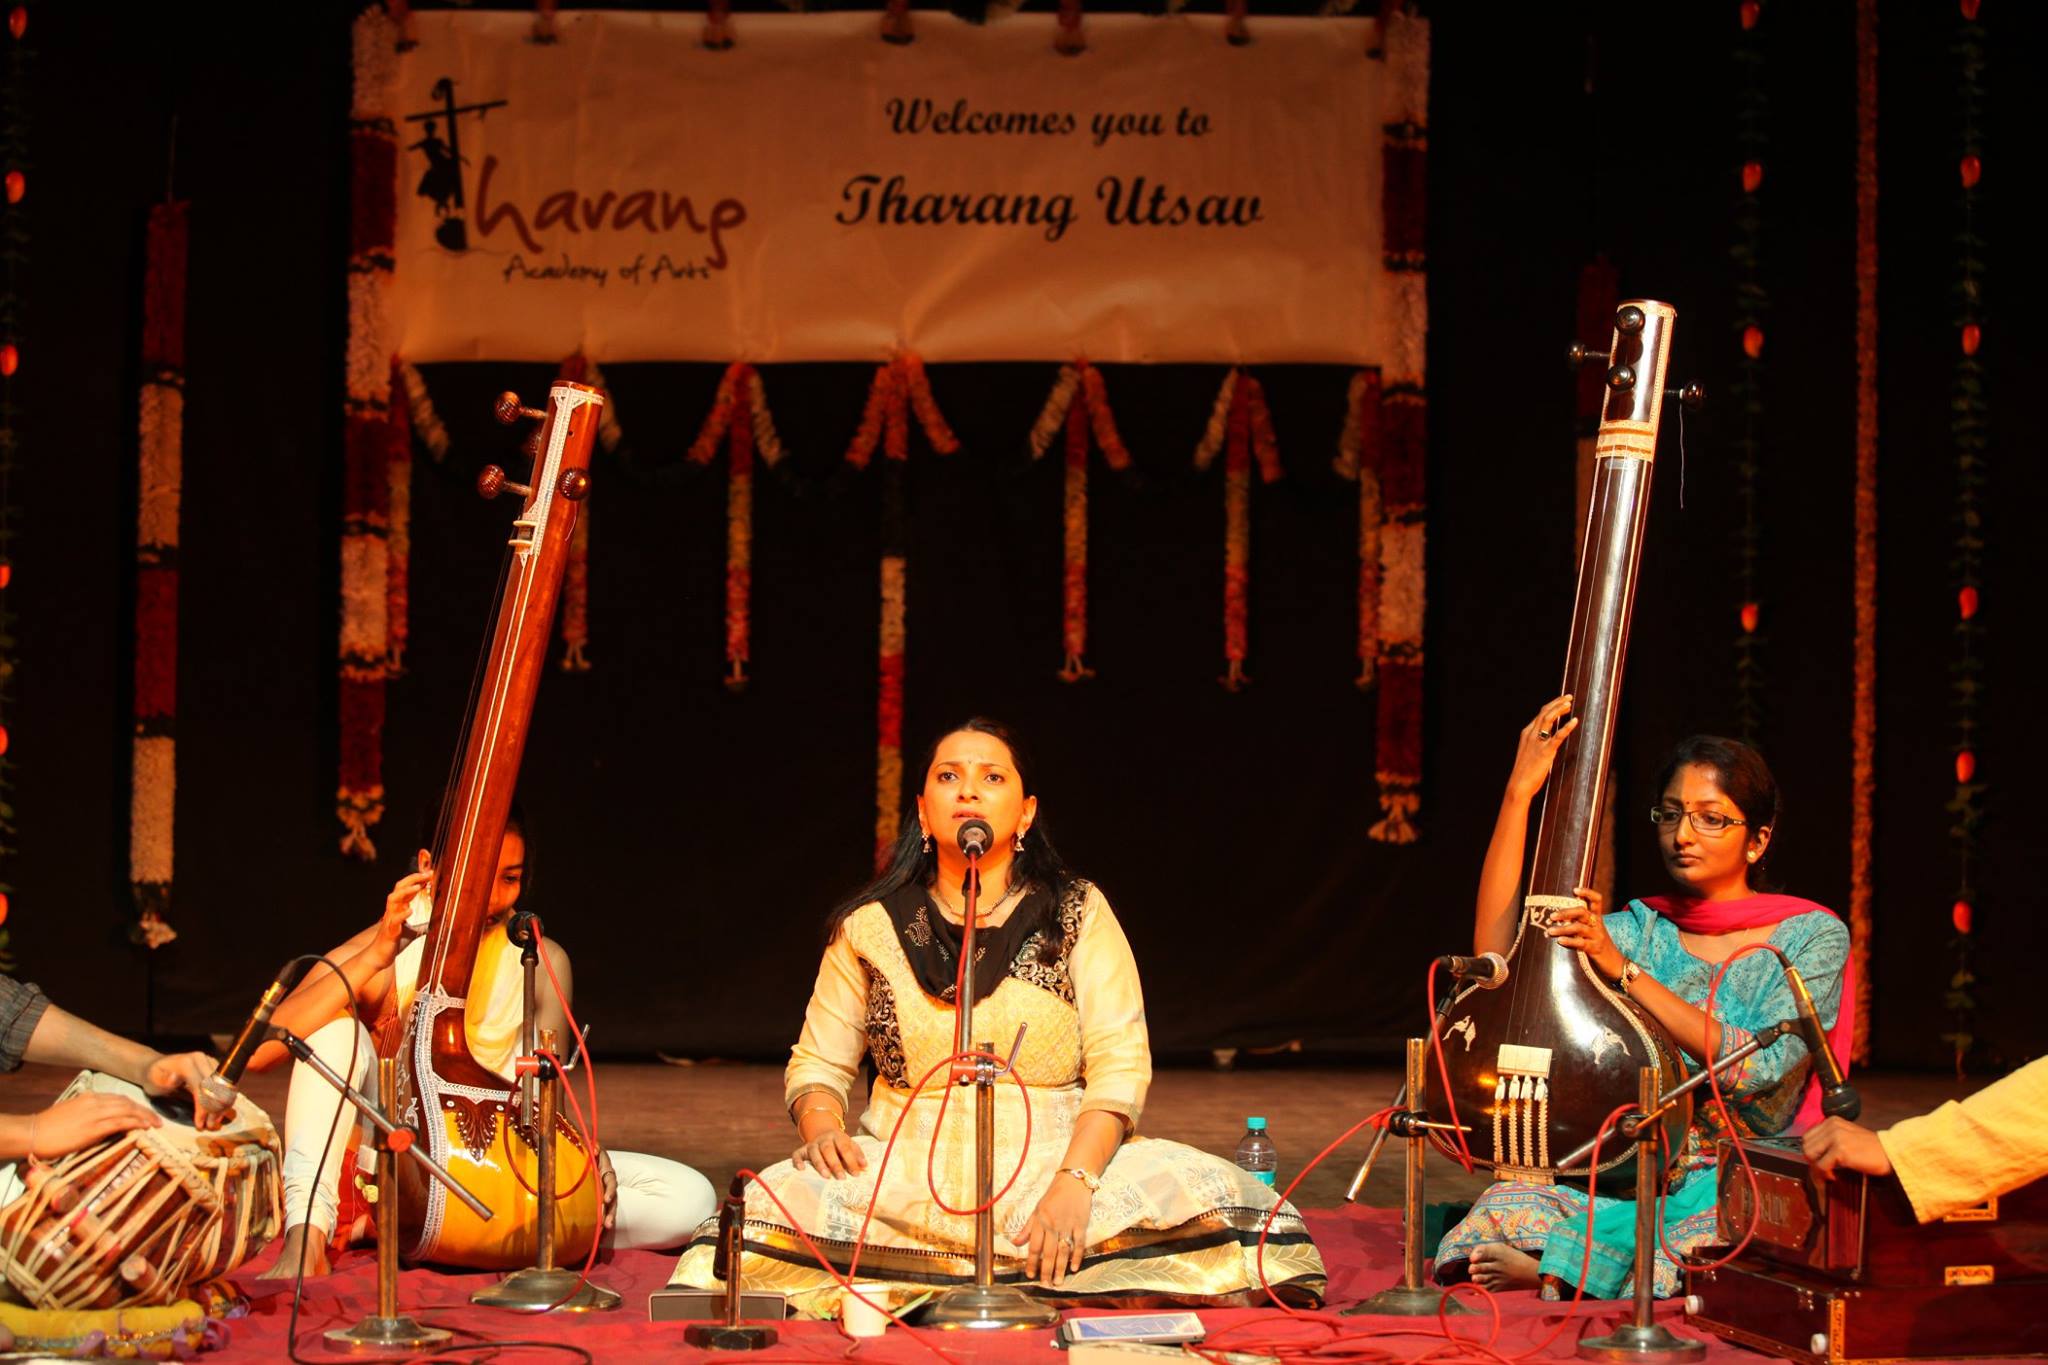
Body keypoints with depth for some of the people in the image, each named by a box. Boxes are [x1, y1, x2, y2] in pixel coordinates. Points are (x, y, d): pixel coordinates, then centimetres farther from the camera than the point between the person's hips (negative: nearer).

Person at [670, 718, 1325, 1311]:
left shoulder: (1079, 914, 6)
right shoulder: (871, 927, 10)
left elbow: (1120, 1066, -1)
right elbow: (818, 1063, 13)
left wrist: (1074, 1182, -17)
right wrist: (822, 1126, -11)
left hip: (1055, 1160, 0)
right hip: (909, 1175, 1)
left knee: (1211, 1200, -29)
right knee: (779, 1205, -32)